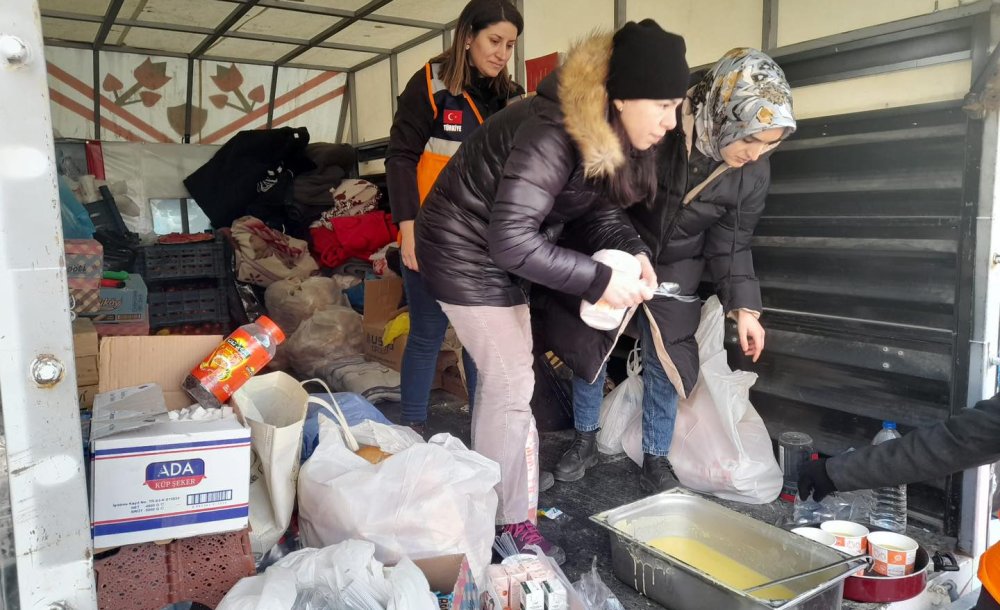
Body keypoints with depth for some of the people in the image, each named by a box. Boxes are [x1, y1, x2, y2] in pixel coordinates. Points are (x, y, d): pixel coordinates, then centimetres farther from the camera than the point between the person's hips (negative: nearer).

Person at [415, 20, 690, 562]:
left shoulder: (606, 133, -4)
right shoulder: (552, 134, -32)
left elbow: (599, 205, 6)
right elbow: (511, 240, -36)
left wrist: (632, 251, -13)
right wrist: (599, 280, -32)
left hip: (493, 252, 10)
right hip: (466, 252, -9)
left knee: (499, 375, 15)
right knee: (514, 385, -5)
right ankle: (508, 524, 12)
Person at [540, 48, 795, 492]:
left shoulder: (754, 174, -17)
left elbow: (731, 244, -5)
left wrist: (744, 307, -13)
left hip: (675, 270, 2)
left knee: (665, 363, 2)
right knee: (589, 346, 7)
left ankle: (655, 462, 20)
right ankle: (585, 441, 29)